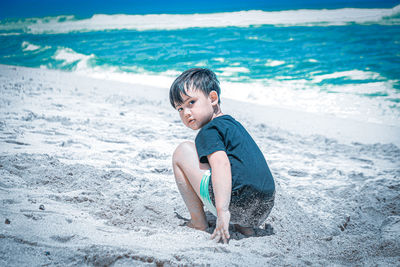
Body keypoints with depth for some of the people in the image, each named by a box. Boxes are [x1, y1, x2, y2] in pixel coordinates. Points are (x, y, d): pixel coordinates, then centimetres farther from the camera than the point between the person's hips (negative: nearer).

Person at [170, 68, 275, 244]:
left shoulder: (209, 131, -1)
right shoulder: (233, 123, 27)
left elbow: (222, 165, -19)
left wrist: (222, 211, -29)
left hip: (235, 203, -9)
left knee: (183, 151, 5)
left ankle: (198, 223, 5)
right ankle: (243, 226, 18)